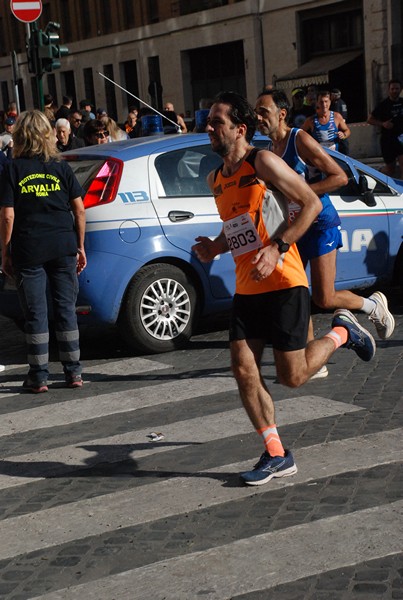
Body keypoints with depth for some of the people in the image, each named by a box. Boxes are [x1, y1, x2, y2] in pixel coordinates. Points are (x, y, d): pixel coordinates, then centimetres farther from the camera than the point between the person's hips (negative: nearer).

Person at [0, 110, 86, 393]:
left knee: (35, 313, 4)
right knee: (66, 309, 10)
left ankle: (39, 377, 8)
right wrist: (80, 247, 10)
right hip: (63, 247, 2)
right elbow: (79, 210, 2)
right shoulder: (61, 167, 3)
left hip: (27, 250, -2)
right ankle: (73, 372, 14)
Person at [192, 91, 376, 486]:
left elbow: (312, 203, -11)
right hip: (246, 287, 7)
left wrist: (277, 248, -21)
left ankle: (342, 332, 24)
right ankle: (276, 456, 11)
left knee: (292, 376, -4)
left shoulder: (262, 163, -10)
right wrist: (213, 248, 4)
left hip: (283, 283, -7)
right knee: (243, 370, -1)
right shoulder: (215, 179, 12)